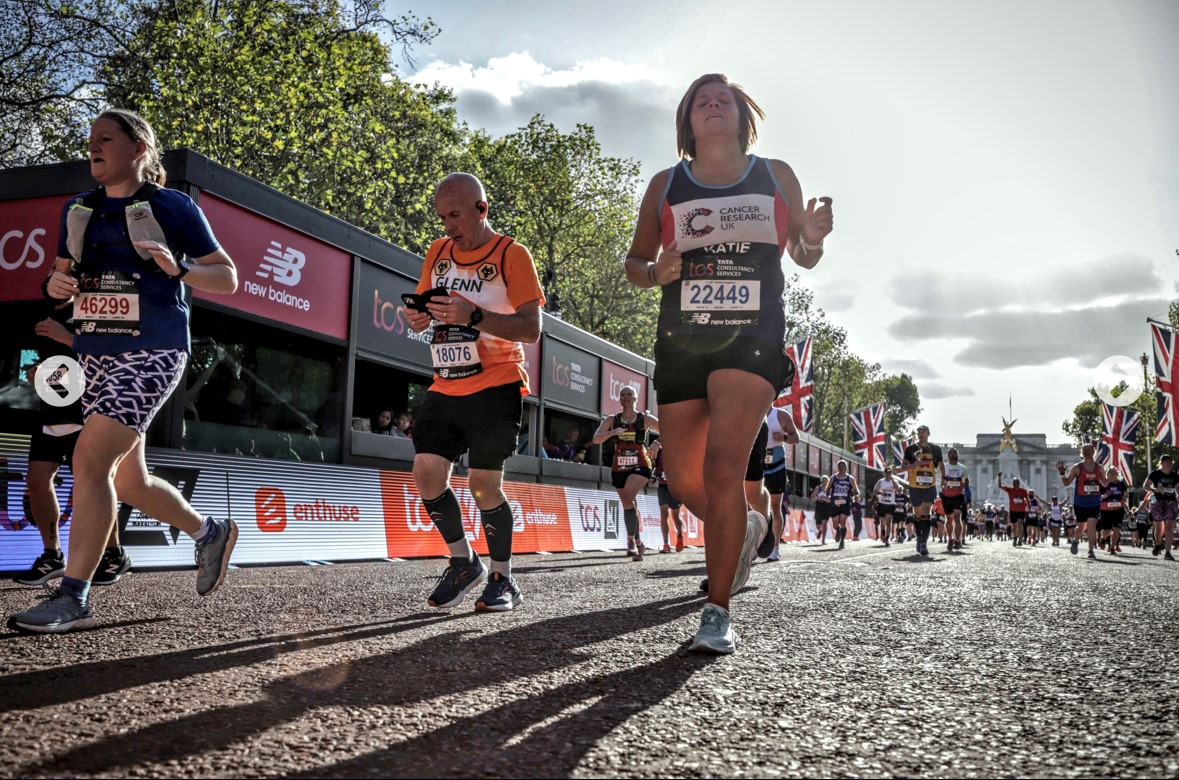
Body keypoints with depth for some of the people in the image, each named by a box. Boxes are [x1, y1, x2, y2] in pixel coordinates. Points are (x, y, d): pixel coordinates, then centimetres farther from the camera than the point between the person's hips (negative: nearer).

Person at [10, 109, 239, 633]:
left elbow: (228, 279, -1)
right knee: (128, 480, 11)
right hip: (95, 353, 7)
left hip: (151, 352, -7)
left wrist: (178, 267, -20)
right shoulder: (78, 209, 14)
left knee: (91, 458, -18)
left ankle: (73, 597, -11)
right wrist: (56, 284, -2)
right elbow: (64, 279, 22)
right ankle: (210, 532, 34)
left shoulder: (172, 207, -2)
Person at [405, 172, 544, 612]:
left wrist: (473, 315, -26)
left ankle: (503, 580, 11)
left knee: (484, 484, -8)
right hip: (445, 388, 6)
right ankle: (463, 563, 15)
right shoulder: (437, 253, 12)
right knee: (426, 473, -5)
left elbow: (531, 329, -12)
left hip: (495, 387, -5)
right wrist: (417, 317, -5)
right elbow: (423, 306, 21)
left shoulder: (511, 255, -6)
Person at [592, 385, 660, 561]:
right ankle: (638, 544, 26)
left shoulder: (645, 419, 1)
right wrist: (612, 432, -25)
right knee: (627, 505, 10)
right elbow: (596, 439, -7)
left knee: (628, 499, -27)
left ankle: (631, 540, -20)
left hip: (640, 466, -4)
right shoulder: (612, 420, 6)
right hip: (618, 468, 4)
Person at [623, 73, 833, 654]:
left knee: (722, 469, -19)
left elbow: (803, 257, 18)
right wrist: (655, 272, -8)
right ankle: (745, 529, 38)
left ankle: (717, 612, -8)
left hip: (753, 338, -2)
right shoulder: (666, 186, 11)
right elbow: (635, 261, 15)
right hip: (680, 340, 3)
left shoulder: (776, 176, 11)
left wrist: (812, 239, -5)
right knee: (685, 484, 5)